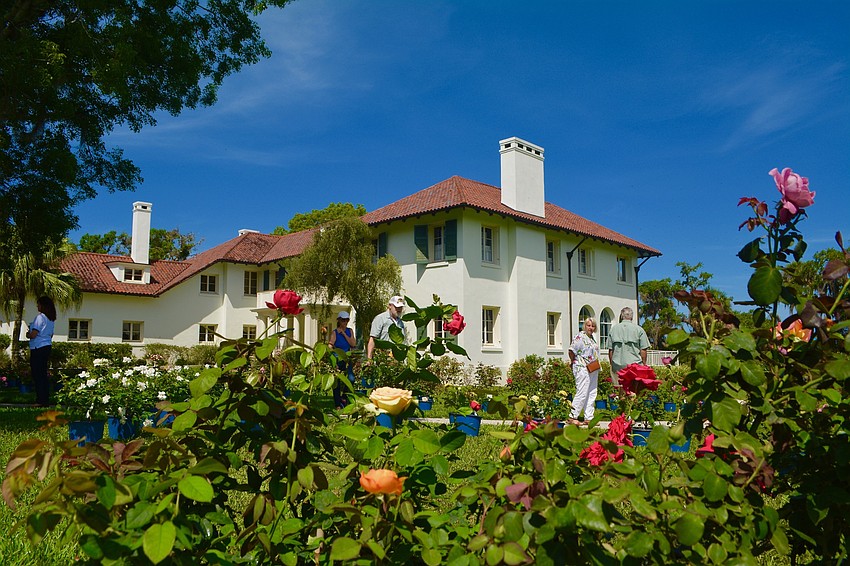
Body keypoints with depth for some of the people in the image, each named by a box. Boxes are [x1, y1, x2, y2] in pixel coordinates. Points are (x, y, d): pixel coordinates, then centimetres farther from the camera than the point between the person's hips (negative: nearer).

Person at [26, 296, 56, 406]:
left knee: (37, 375, -3)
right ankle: (46, 399, 16)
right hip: (47, 346, 9)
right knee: (44, 374, 13)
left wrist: (28, 334, 4)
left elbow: (33, 334, -18)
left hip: (38, 348, -9)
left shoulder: (40, 317, -14)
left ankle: (41, 400, -3)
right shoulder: (51, 319, 12)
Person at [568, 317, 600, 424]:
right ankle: (572, 417, -4)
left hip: (593, 370, 9)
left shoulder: (592, 337, 17)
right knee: (582, 393, -10)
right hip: (582, 369, -9)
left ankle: (589, 418, 13)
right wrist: (574, 362, -6)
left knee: (592, 394, 8)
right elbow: (571, 350, -16)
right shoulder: (580, 337, -11)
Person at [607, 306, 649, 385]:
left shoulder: (613, 329, 7)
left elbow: (610, 350, 8)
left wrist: (611, 363, 16)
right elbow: (643, 350, -2)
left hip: (617, 366, 2)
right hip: (635, 363, -2)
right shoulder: (639, 329, 0)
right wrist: (644, 364, 7)